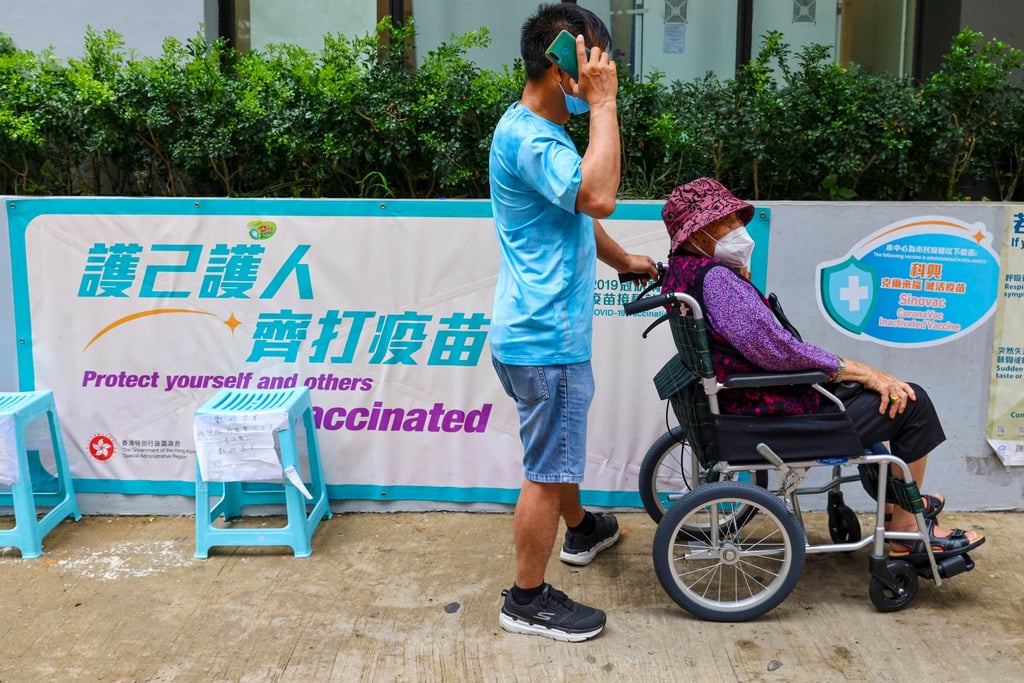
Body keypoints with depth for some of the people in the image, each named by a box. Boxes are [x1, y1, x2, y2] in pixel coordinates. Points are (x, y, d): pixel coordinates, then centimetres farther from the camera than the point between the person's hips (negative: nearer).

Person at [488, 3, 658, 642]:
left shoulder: (543, 130, 14)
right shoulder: (526, 137, -21)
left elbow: (577, 212, 26)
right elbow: (599, 196, -34)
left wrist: (623, 260, 27)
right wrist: (603, 103, -26)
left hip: (548, 330, 11)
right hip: (546, 340, -11)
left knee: (562, 450, 30)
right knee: (547, 471, 1)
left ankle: (580, 530, 53)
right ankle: (528, 599, 16)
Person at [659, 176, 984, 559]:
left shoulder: (682, 272, 8)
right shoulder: (715, 277, -24)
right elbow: (779, 351, -27)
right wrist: (862, 372, -17)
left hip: (741, 406, 11)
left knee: (857, 390, 32)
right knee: (912, 403, -1)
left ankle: (895, 501, 44)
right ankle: (906, 532, 14)